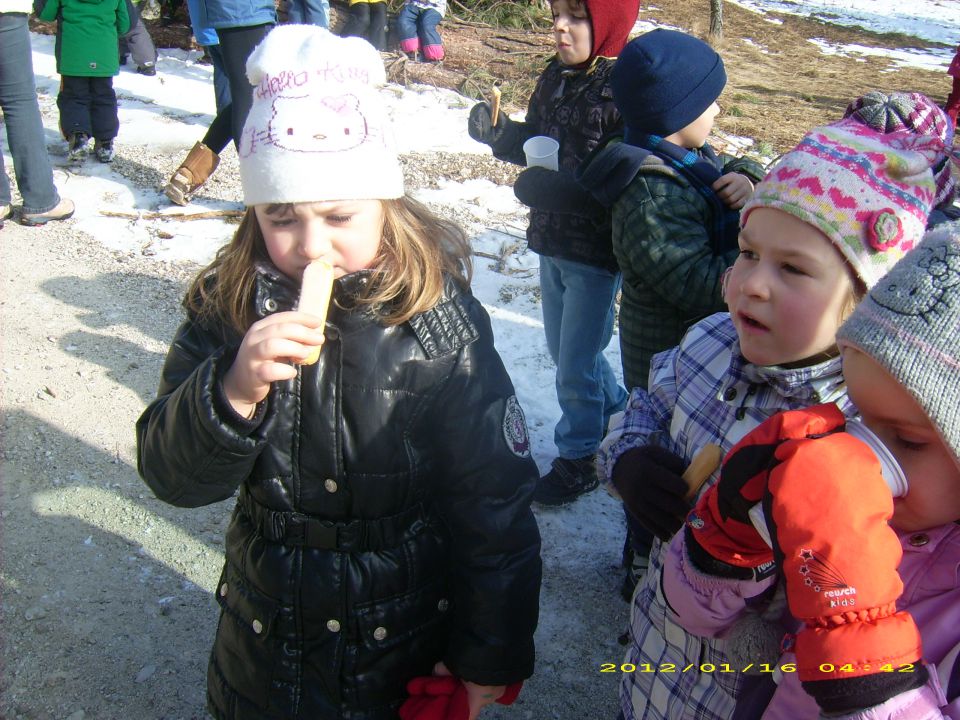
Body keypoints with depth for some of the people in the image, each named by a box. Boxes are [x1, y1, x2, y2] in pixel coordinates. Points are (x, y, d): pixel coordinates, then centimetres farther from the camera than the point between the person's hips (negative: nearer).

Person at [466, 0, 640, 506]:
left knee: (576, 364, 4)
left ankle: (577, 460, 26)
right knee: (562, 348, 23)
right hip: (551, 242, 8)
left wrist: (560, 189, -33)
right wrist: (499, 132, -5)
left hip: (595, 254, -8)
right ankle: (614, 407, 48)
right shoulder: (554, 78, 2)